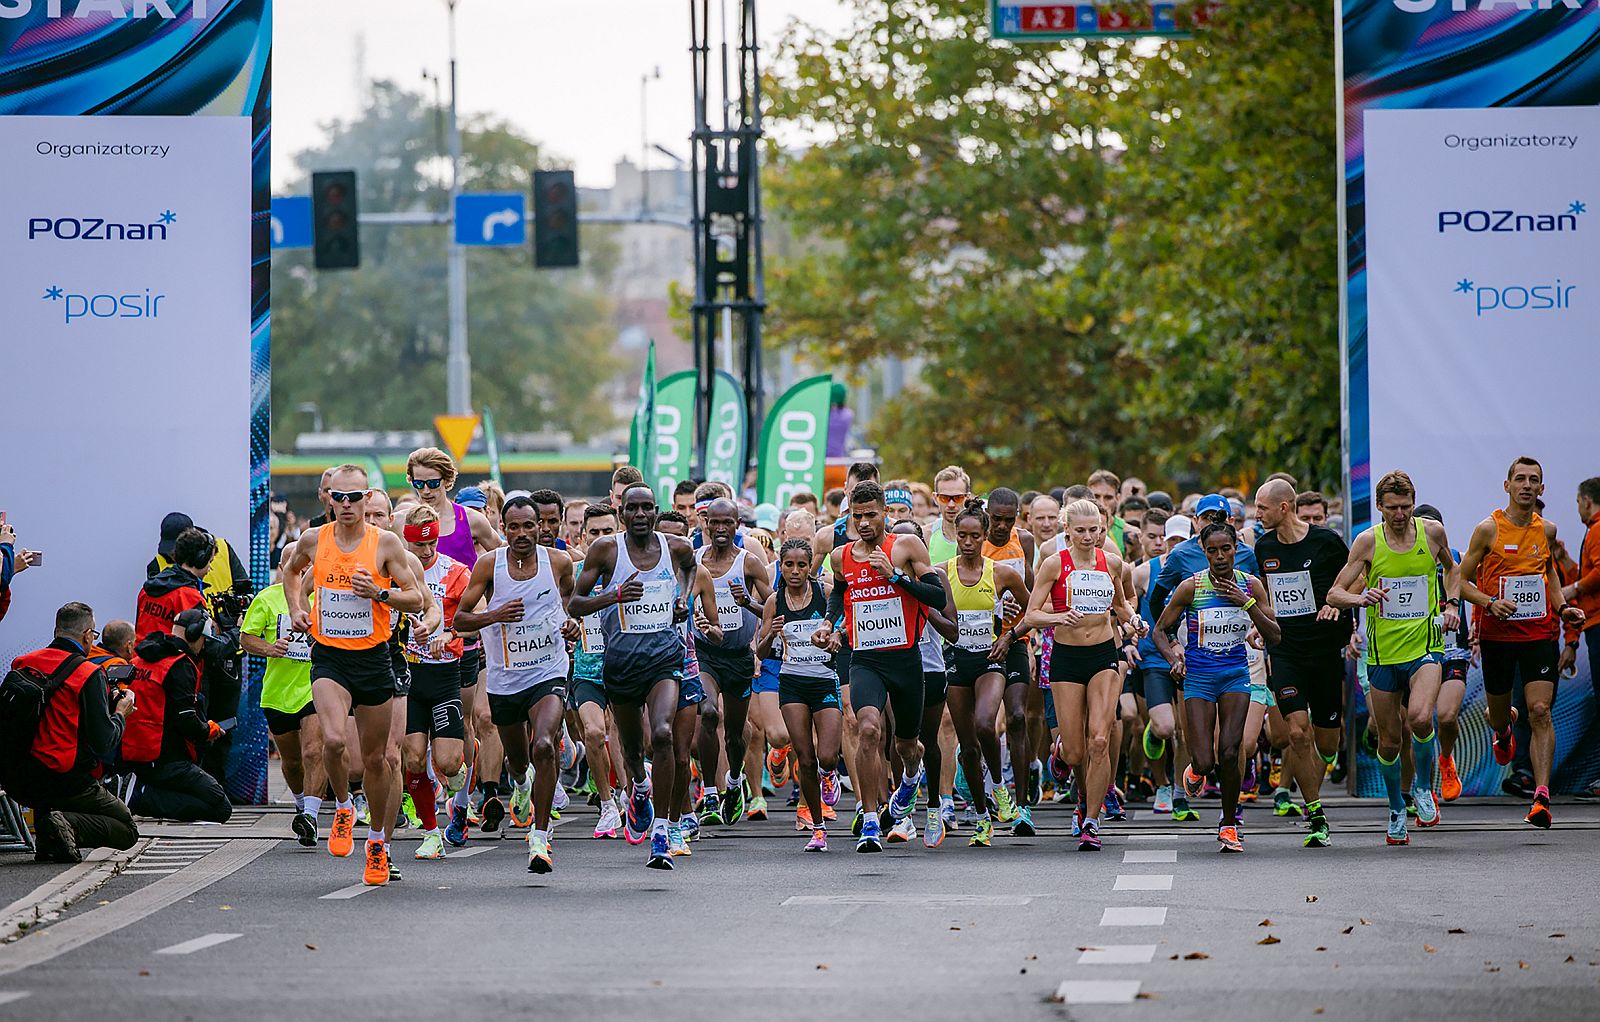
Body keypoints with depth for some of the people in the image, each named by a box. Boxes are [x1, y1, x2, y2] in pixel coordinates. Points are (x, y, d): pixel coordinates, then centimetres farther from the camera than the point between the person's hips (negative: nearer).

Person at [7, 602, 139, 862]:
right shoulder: (89, 674, -10)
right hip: (65, 780, -6)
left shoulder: (21, 665, 5)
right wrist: (120, 714, 10)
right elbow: (103, 743, -13)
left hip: (17, 783, 6)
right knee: (127, 830, 12)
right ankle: (68, 825, -15)